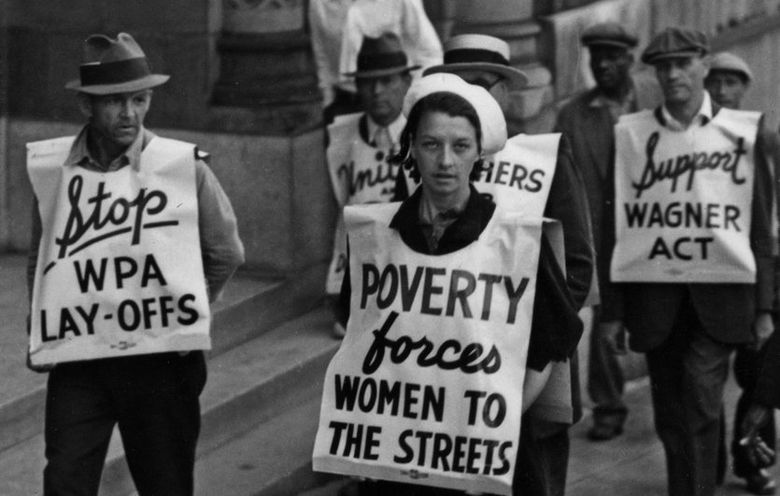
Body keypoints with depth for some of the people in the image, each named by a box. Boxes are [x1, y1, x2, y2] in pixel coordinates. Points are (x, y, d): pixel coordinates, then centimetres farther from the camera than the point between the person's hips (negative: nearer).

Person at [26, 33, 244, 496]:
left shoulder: (185, 167, -6)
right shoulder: (51, 168, 0)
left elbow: (226, 254, 7)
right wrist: (41, 335, 11)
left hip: (162, 360, -1)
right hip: (76, 363, 1)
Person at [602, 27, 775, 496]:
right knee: (670, 415, 6)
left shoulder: (743, 130, 3)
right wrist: (612, 308, 5)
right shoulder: (631, 133, 5)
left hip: (721, 290, -2)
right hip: (652, 292, 2)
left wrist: (764, 304, 2)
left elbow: (761, 224, 6)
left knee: (700, 402, -14)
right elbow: (616, 224, 7)